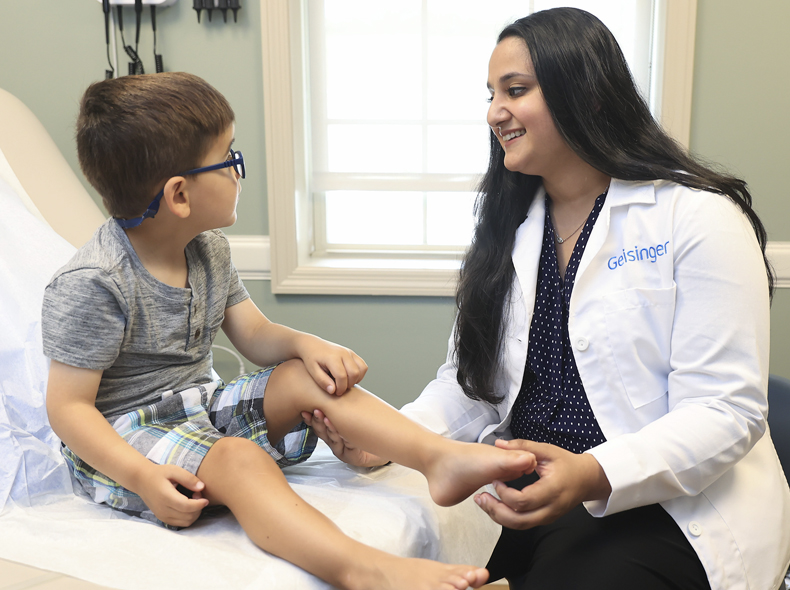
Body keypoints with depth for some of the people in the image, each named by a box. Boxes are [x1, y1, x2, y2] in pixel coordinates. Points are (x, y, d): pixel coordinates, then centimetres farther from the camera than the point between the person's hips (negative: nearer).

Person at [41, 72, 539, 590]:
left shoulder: (209, 251, 3)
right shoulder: (93, 284, -21)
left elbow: (256, 336, 10)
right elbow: (68, 407, -20)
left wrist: (305, 344, -13)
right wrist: (142, 476, -33)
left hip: (199, 410, 8)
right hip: (119, 440, -7)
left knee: (308, 377, -10)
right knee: (239, 459, -34)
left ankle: (440, 456, -23)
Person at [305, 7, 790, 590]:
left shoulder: (698, 217, -9)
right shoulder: (509, 227, 11)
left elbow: (727, 410, -14)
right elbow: (473, 383, 9)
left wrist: (593, 476, -30)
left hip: (671, 514, -4)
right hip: (534, 500, 5)